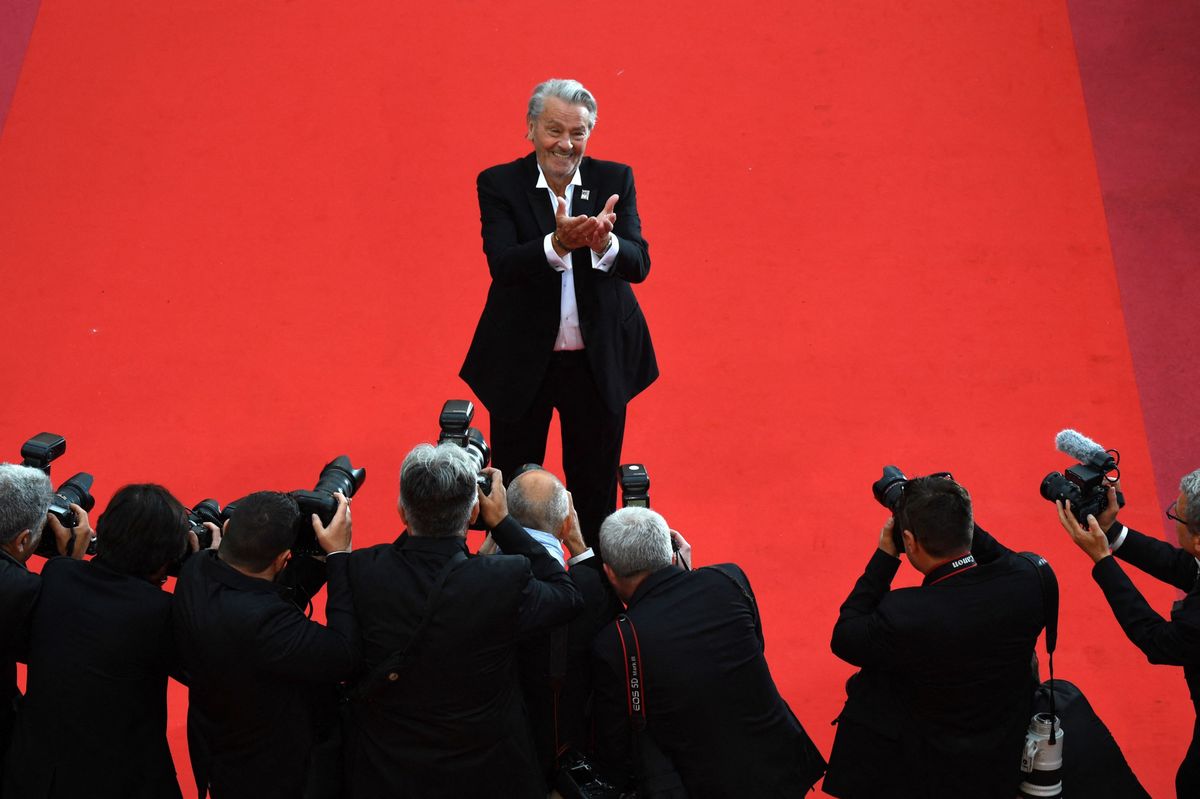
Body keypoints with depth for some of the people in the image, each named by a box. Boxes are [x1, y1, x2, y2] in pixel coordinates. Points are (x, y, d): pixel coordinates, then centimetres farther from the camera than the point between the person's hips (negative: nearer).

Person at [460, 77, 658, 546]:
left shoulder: (615, 180, -1)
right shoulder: (499, 184, -6)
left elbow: (639, 264, -12)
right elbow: (501, 264, -20)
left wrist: (603, 242, -34)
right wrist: (557, 243, -39)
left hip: (599, 362, 1)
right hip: (521, 364, -1)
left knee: (596, 497, 16)